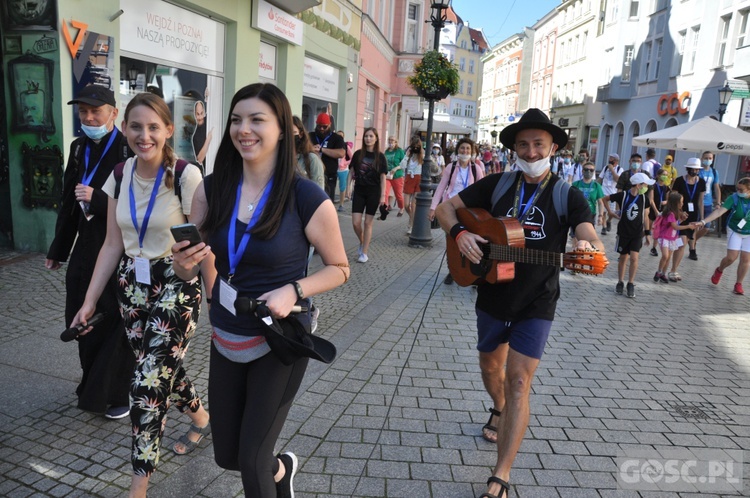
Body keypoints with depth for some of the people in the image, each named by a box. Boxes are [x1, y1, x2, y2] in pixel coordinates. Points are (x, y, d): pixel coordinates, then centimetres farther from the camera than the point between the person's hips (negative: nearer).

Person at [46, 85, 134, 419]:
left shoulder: (130, 151, -13)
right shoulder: (79, 148, 10)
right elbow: (69, 204, 16)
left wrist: (98, 199, -24)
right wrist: (58, 250, 20)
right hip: (85, 250, 7)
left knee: (118, 326, 3)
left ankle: (119, 395, 21)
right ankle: (94, 387, 33)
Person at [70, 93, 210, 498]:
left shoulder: (186, 176, -15)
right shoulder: (120, 176, 2)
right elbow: (113, 245, 6)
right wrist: (89, 301, 6)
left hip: (176, 286, -5)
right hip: (132, 285, 6)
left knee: (147, 383, -6)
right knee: (163, 369, 17)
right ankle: (200, 417, 47)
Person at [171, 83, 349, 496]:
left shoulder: (308, 198, -17)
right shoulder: (211, 190, -4)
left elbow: (339, 269, -6)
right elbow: (189, 272, 3)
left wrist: (293, 291, -22)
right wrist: (185, 262, -20)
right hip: (225, 340, 5)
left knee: (251, 462, 6)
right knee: (226, 456, 20)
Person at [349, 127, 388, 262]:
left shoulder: (380, 156, -3)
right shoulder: (358, 154, 2)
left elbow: (383, 177, -3)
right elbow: (352, 171, 10)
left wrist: (383, 195, -7)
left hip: (373, 192, -2)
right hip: (359, 191, 2)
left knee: (368, 223, 2)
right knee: (355, 222, -3)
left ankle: (365, 253, 11)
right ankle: (362, 242, 27)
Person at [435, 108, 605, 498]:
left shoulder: (568, 196, -7)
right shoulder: (496, 185, -1)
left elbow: (592, 239, -21)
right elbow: (446, 207, 2)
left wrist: (589, 250, -46)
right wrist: (459, 232, -19)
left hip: (536, 305, -3)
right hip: (492, 297, 3)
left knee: (518, 381, -8)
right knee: (490, 364, 20)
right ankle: (500, 410, 55)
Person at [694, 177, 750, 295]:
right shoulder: (734, 198, -20)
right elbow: (719, 211, -29)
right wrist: (703, 221, -41)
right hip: (735, 231, -1)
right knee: (731, 257, -8)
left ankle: (738, 284, 14)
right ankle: (719, 270, 25)